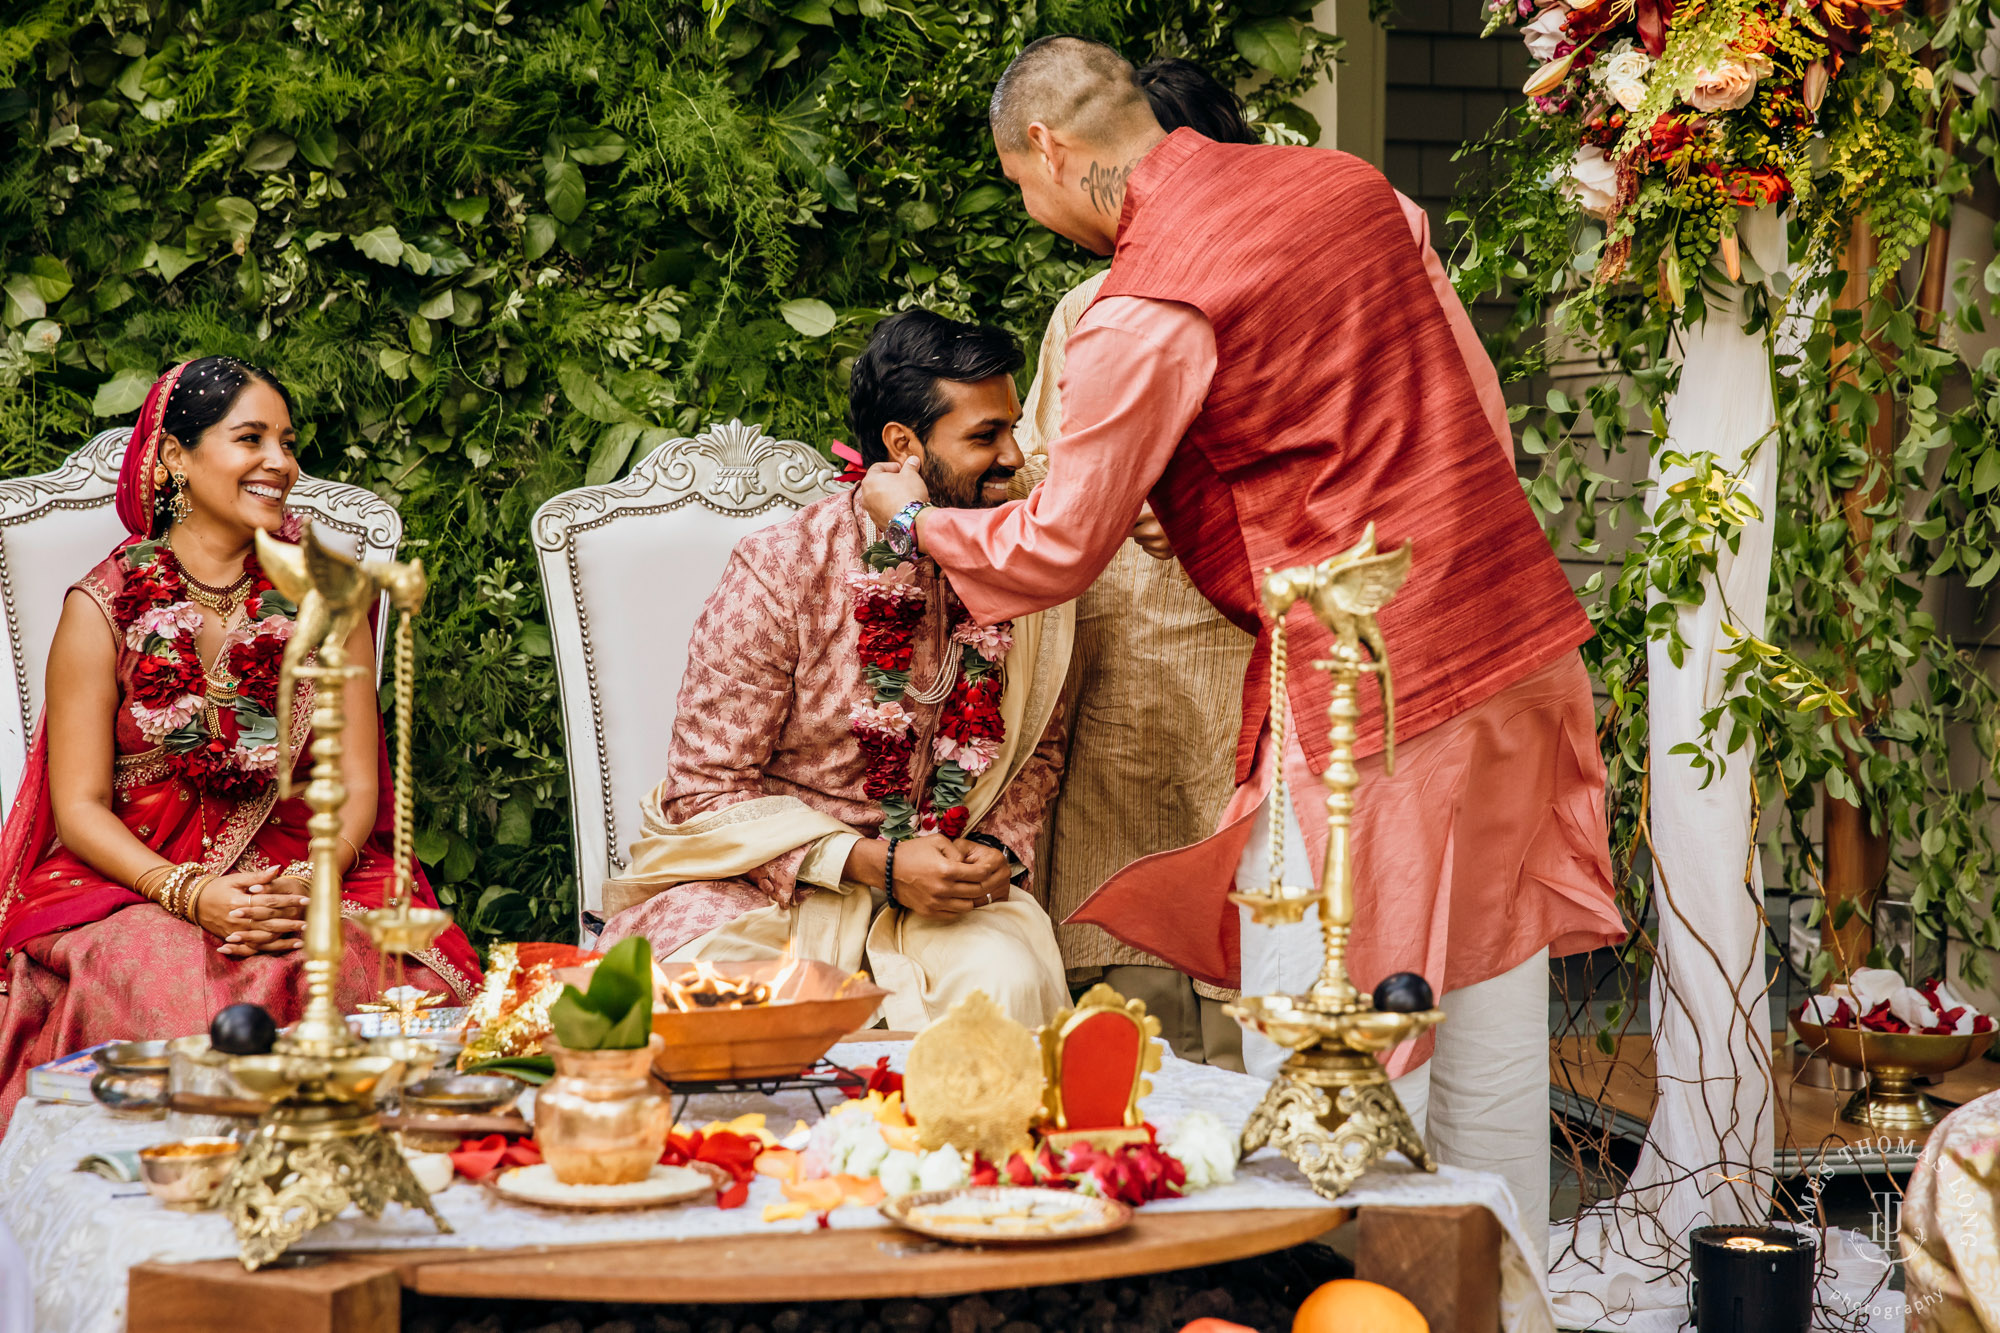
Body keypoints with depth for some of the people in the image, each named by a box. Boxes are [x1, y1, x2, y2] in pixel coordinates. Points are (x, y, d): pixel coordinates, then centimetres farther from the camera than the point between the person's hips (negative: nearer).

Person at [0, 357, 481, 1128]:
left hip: (307, 881, 2)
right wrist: (189, 894, -20)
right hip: (132, 884, -1)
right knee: (174, 991, -34)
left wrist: (312, 882, -17)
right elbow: (79, 805, -2)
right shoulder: (105, 608, 3)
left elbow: (357, 785, 5)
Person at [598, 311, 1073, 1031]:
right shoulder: (779, 569, -14)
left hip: (944, 871, 3)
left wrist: (999, 849, -8)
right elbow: (705, 789, -11)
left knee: (1006, 978, -29)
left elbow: (1035, 751, 15)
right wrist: (878, 863, -21)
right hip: (764, 872, -3)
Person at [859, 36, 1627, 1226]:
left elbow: (1059, 551, -4)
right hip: (1519, 630, 8)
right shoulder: (1349, 185, 9)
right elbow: (1480, 405, 16)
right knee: (1491, 1024, 14)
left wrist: (919, 520, 14)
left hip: (1364, 676, -8)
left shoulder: (1146, 314, -13)